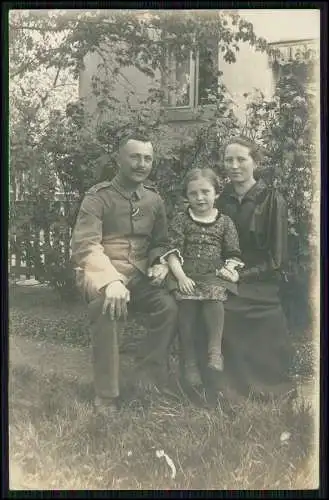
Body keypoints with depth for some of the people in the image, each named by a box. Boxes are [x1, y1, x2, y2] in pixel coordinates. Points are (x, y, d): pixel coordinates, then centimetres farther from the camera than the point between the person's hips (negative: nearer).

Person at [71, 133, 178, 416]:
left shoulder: (154, 199, 10)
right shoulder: (98, 196, -7)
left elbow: (160, 242, 19)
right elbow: (85, 244, -19)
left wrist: (160, 264, -5)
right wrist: (111, 280, -35)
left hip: (139, 274, 5)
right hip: (100, 274, -5)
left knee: (169, 306, -22)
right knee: (108, 308, -35)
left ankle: (150, 381, -4)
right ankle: (107, 399, -24)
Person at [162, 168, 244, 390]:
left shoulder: (225, 222, 13)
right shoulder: (180, 221, 10)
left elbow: (233, 254, 13)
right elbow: (173, 252, 2)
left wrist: (230, 269, -7)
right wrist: (180, 276, -12)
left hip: (214, 276, 0)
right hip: (186, 275, 0)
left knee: (214, 296, -31)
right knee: (186, 304, -23)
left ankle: (215, 351, -24)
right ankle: (189, 361, -13)